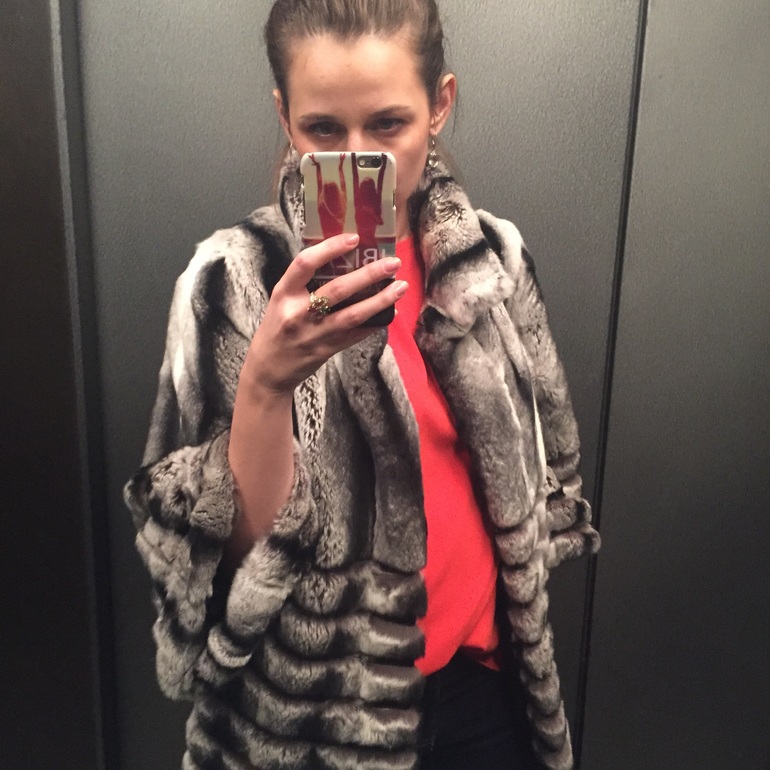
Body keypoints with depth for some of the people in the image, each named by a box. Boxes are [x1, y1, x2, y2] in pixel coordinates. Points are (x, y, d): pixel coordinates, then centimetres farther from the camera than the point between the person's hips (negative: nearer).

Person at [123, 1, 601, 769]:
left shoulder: (494, 255, -6)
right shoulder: (233, 277, -17)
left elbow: (543, 463, 6)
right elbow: (240, 546, -17)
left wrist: (519, 606, 8)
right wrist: (265, 382, -32)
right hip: (316, 704, -2)